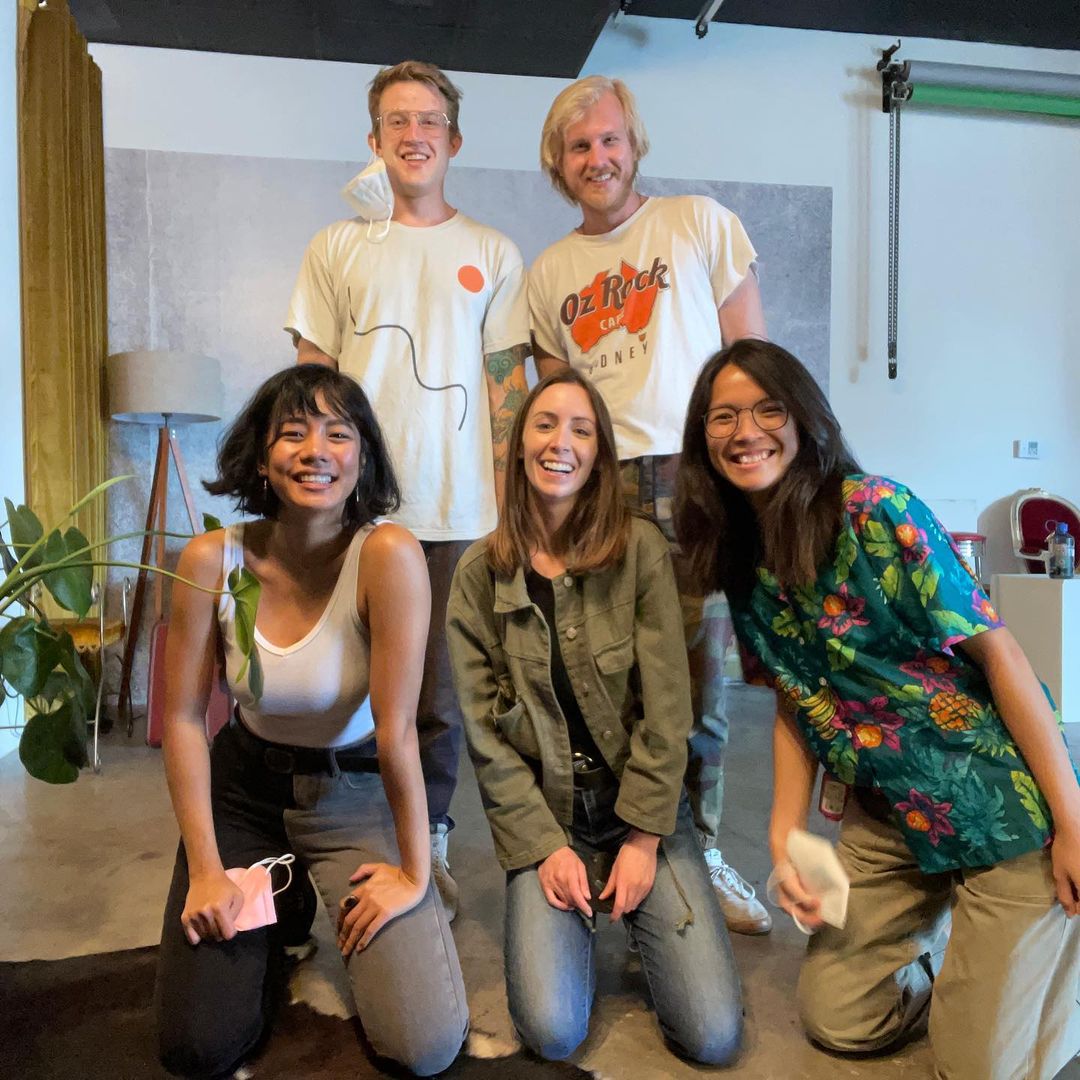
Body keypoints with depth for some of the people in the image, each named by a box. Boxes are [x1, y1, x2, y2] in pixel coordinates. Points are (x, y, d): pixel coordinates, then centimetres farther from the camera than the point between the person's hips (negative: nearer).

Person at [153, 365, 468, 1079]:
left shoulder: (388, 554, -26)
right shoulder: (211, 560, -15)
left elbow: (396, 728, -24)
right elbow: (183, 717, -7)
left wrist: (415, 871, -15)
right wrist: (206, 870, -7)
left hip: (356, 793, -2)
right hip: (243, 786, 3)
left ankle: (322, 894, 20)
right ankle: (282, 910, 31)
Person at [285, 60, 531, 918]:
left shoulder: (493, 254, 10)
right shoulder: (337, 248, 11)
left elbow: (507, 382, 8)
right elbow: (312, 379, 10)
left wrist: (509, 501, 2)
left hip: (458, 509, 0)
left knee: (440, 690, 6)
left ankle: (431, 842, 23)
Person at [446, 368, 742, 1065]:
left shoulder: (641, 549, -7)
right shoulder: (480, 574, -4)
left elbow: (666, 704, -8)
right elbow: (484, 729, -3)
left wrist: (644, 837, -10)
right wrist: (544, 847, -8)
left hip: (643, 802, 0)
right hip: (544, 815, 1)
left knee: (713, 1036, -7)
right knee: (553, 1032, -13)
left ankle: (630, 907, 20)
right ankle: (579, 917, 18)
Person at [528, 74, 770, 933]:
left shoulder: (700, 222, 8)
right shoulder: (548, 273, 17)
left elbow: (749, 351, 5)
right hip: (600, 486, 3)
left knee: (699, 677, 2)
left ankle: (701, 850, 20)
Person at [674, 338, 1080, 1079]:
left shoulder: (874, 511, -20)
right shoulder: (741, 562, -1)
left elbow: (1000, 655, -17)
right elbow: (797, 705, 6)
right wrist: (785, 837, -1)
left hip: (1002, 807, -5)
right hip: (885, 815, 6)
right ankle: (948, 929, 34)